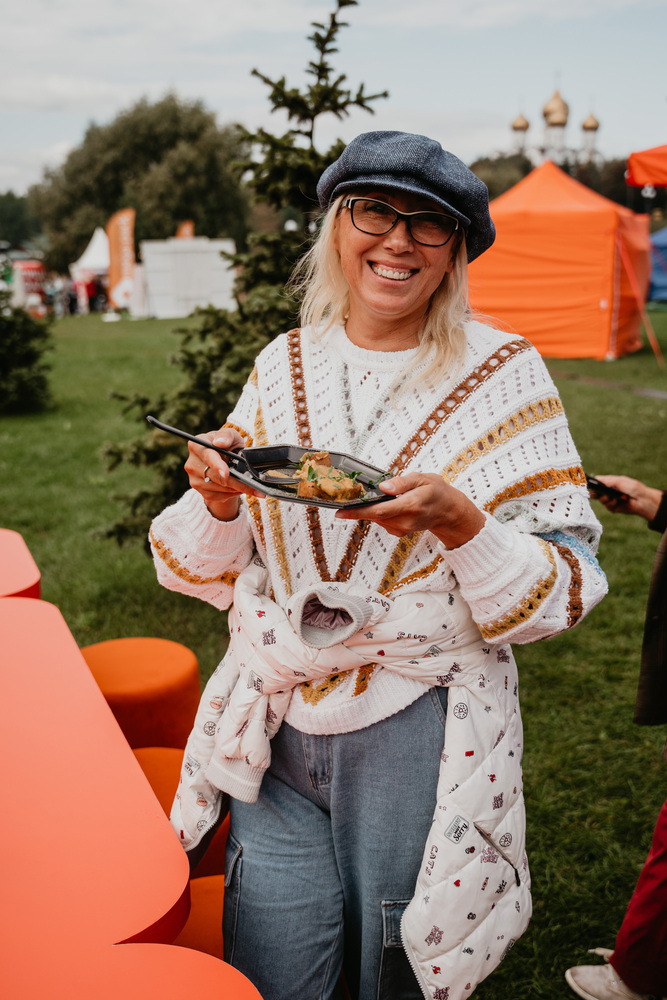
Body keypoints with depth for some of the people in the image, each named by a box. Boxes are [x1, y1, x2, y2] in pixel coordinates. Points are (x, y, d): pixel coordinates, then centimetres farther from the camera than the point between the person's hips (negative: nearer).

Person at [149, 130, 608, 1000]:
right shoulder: (284, 364, 4)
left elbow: (569, 588, -8)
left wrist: (460, 524, -26)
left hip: (417, 738, -2)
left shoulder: (503, 374, -6)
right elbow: (212, 569, 8)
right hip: (277, 730, 3)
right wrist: (218, 499, -14)